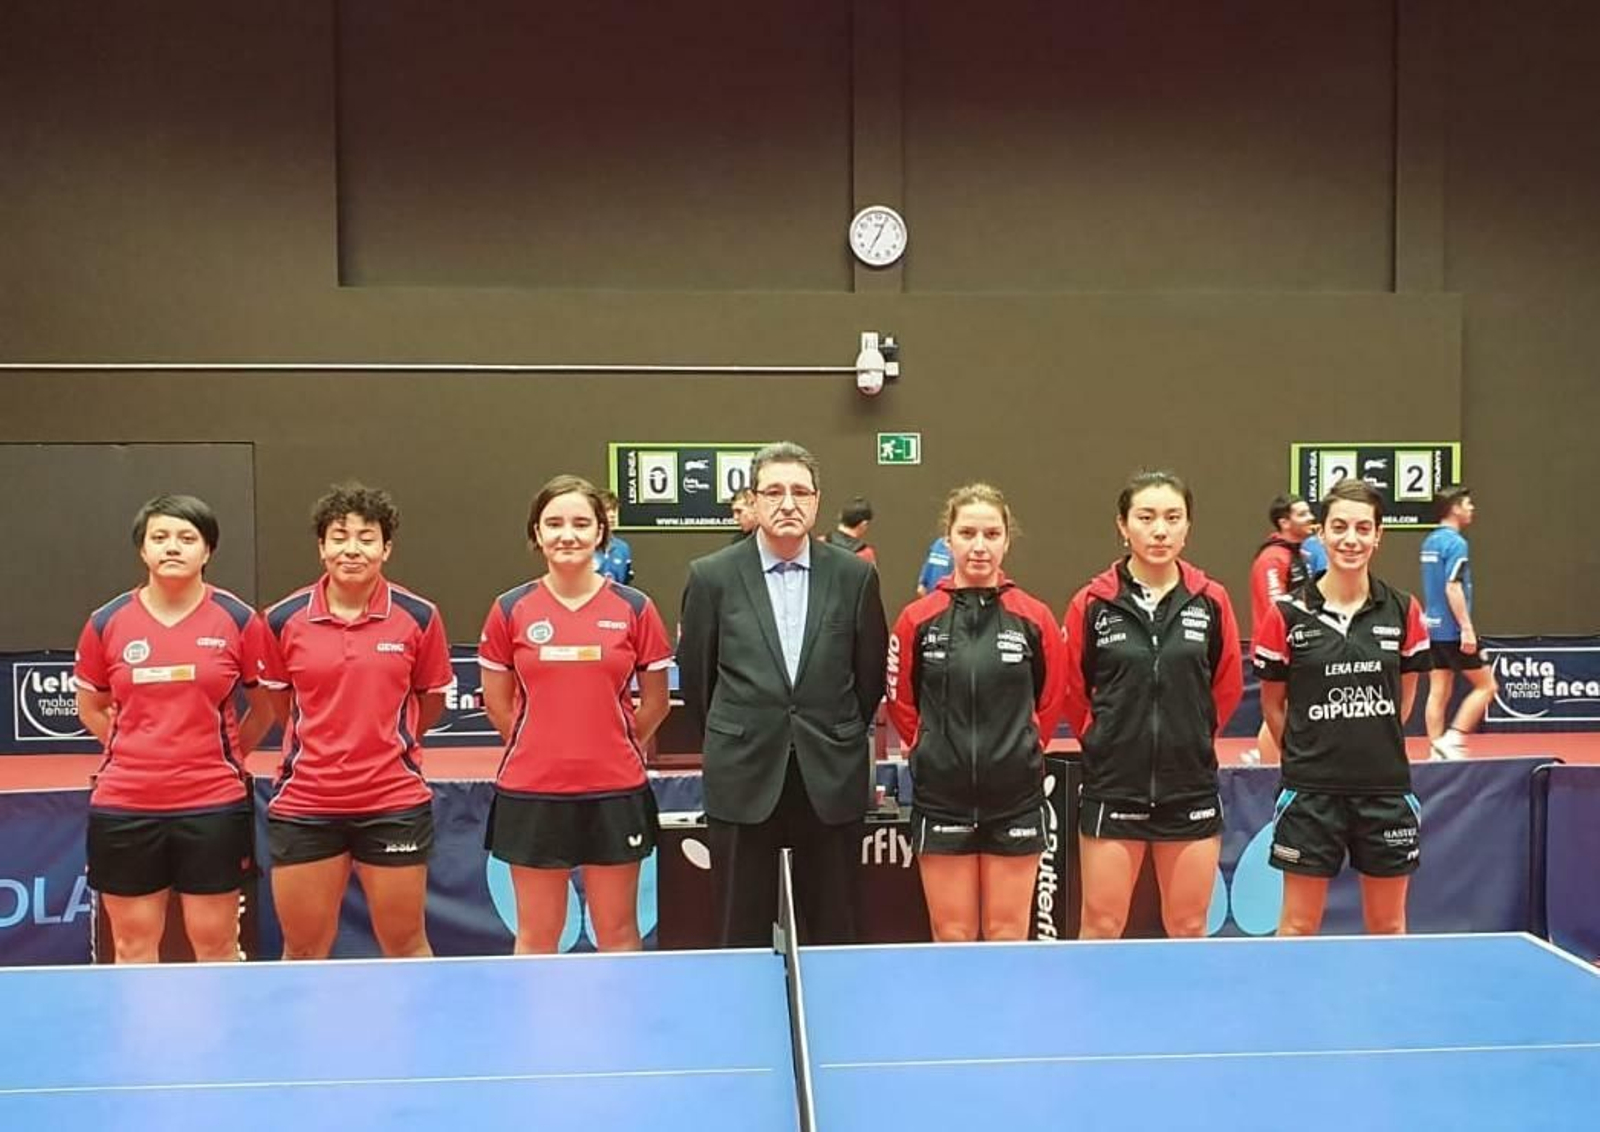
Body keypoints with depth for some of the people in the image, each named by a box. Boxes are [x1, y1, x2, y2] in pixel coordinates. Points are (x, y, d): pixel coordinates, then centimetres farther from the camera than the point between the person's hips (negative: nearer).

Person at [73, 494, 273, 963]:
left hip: (214, 804, -1)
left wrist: (224, 756, 5)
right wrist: (137, 752, 9)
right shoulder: (106, 622, 1)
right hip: (123, 805, 2)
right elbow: (90, 707, 17)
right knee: (133, 944, 11)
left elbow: (266, 705, 9)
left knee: (216, 943, 6)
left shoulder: (238, 620, -3)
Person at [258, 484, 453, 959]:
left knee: (406, 947, 10)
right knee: (302, 953, 12)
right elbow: (279, 704, 13)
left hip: (394, 803, -1)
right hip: (304, 804, 1)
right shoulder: (283, 619, -2)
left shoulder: (419, 616, -4)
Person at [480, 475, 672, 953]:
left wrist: (612, 746, 11)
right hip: (531, 793, 1)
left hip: (615, 792, 0)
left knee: (618, 933, 10)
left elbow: (655, 702, 7)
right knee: (536, 937, 11)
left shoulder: (635, 608, -1)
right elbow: (497, 703, 10)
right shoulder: (510, 609, 0)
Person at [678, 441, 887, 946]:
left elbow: (870, 673, 10)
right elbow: (695, 675, 7)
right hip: (744, 779, -1)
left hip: (832, 779, 1)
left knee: (833, 938, 10)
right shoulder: (711, 576, -1)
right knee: (743, 940, 8)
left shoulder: (854, 575, 1)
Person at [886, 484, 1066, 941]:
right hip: (941, 796, 0)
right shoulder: (918, 618, -2)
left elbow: (1051, 699, 9)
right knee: (952, 938, 8)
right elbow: (900, 700, 8)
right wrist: (936, 750, 6)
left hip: (1015, 796, 0)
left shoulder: (1034, 617, -2)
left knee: (1008, 937, 8)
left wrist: (1021, 750, 8)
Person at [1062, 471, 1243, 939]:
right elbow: (1072, 690, 5)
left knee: (1189, 927, 12)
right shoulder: (1092, 603, -5)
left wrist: (1189, 737, 12)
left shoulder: (1211, 601, -1)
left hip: (1191, 787, 1)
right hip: (1112, 787, -1)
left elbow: (1228, 687, 10)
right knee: (1101, 927, 6)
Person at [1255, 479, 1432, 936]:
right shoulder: (1288, 615, -5)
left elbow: (1405, 693, 12)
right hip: (1311, 792, -2)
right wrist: (1305, 752, 2)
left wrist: (1375, 742, 9)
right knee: (1298, 926, 6)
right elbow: (1272, 702, 4)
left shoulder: (1403, 611, 0)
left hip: (1386, 788, 2)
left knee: (1388, 926, 14)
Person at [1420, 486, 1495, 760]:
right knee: (1485, 685, 2)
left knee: (1439, 691, 8)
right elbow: (1453, 588, -22)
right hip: (1452, 630, -8)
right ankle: (1452, 740, -4)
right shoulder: (1456, 542, -14)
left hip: (1434, 627, 8)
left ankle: (1437, 748, 8)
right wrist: (1467, 628, -22)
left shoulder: (1430, 541, 12)